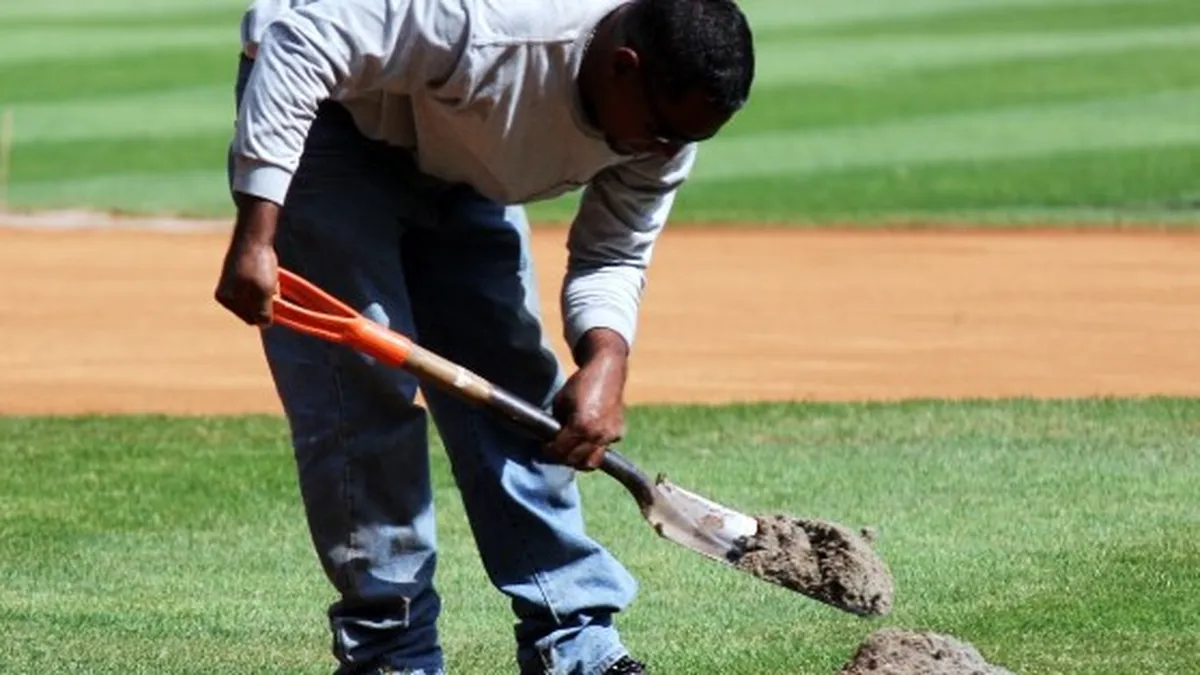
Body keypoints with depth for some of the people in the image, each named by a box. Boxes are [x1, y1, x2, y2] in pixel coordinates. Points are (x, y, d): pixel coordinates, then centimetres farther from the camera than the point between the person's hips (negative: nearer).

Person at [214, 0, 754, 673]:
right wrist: (255, 237, -38)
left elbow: (613, 257, -4)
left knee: (515, 385, 1)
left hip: (452, 158, 7)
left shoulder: (671, 115, -17)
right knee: (363, 386, -14)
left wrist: (606, 361, -27)